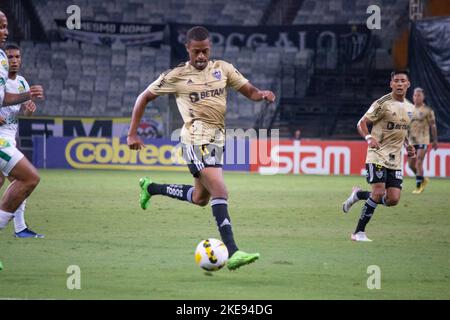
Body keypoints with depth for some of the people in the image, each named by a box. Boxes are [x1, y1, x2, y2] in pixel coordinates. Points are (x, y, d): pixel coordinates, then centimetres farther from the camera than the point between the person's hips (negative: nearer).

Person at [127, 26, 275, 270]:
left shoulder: (222, 69, 9)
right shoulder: (176, 76, -2)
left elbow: (250, 91, 11)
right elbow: (144, 98, 7)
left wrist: (263, 94, -13)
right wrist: (132, 134, 3)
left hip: (217, 140, 7)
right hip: (197, 140, -7)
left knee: (200, 198, 20)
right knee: (220, 192, -21)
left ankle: (150, 188, 41)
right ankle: (232, 253, -27)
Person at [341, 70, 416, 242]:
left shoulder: (410, 108, 12)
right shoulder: (383, 103, -9)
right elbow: (362, 123, -7)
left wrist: (408, 146, 9)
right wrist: (369, 138, -26)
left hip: (395, 160, 6)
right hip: (377, 155, -6)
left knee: (393, 200, -3)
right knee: (379, 193, -18)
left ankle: (358, 195, 22)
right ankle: (359, 232, -6)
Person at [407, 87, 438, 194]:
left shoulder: (427, 110, -3)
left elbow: (433, 126, -1)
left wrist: (435, 140, -2)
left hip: (423, 140, -5)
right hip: (411, 140, 5)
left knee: (418, 164, -11)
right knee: (411, 164, 6)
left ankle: (418, 186, -3)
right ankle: (423, 180, 29)